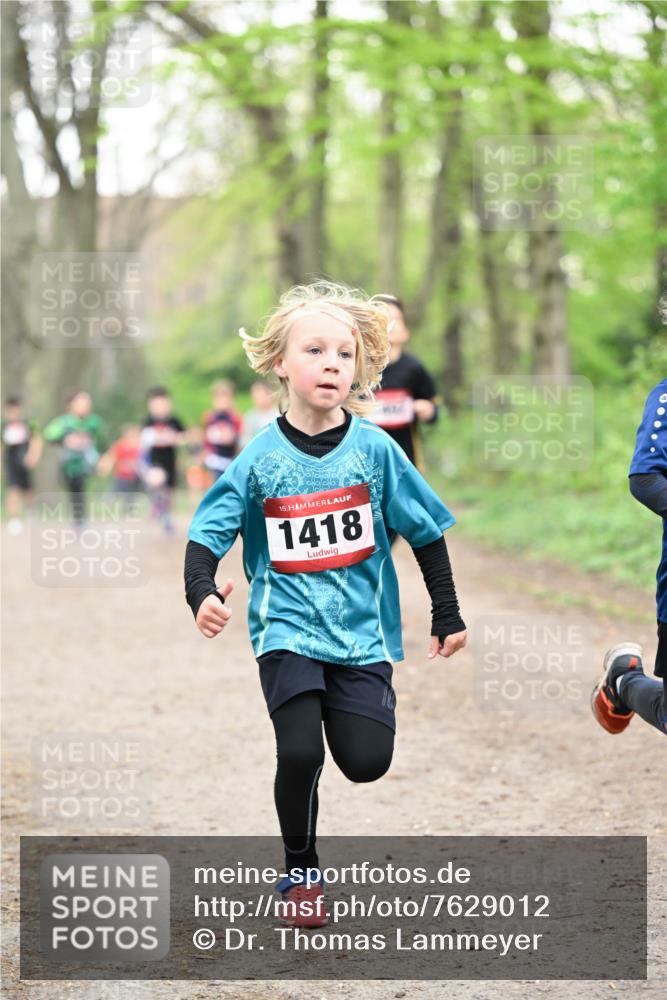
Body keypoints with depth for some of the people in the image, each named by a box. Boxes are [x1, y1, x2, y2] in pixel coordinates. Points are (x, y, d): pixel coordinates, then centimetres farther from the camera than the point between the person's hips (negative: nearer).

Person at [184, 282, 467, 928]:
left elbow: (425, 531, 6)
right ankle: (300, 874, 9)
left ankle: (345, 709, 27)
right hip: (287, 629, -1)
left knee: (367, 761, -10)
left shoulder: (373, 449, -3)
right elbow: (206, 535, -4)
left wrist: (447, 616, 9)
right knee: (300, 754, -16)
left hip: (361, 628, 1)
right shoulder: (260, 457, -5)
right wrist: (202, 594, -24)